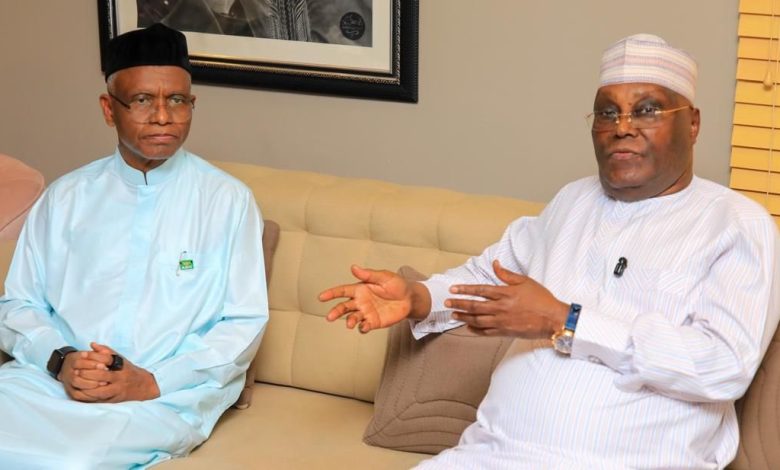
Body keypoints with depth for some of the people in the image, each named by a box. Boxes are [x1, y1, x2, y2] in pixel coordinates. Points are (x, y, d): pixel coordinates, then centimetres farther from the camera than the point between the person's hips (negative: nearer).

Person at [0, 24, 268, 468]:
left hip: (166, 396, -3)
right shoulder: (65, 197, 11)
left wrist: (154, 382, -12)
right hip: (51, 377, 3)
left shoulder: (228, 200, 3)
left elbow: (245, 323, 0)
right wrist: (59, 360, -8)